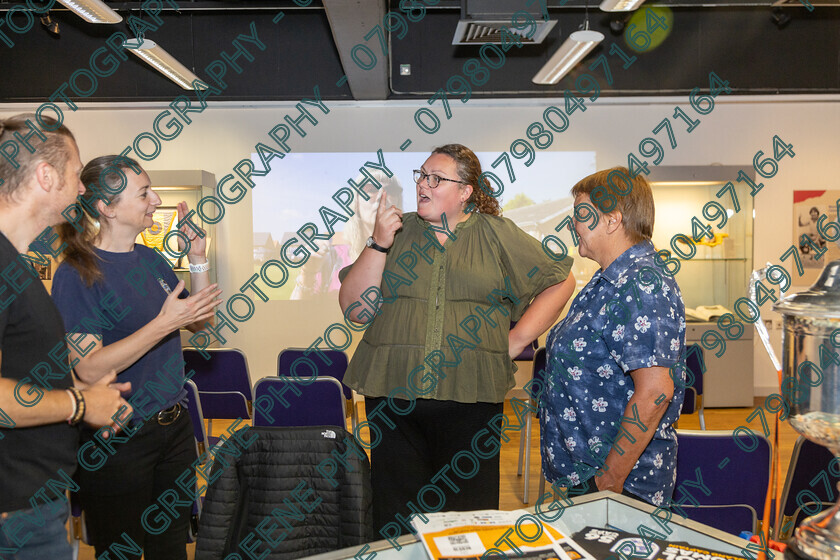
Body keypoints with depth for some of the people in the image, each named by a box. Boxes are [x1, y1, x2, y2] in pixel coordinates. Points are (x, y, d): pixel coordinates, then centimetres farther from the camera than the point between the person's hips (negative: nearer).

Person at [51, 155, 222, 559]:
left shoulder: (152, 259, 5)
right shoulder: (77, 273, -15)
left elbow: (199, 321, 9)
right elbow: (90, 368, -23)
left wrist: (197, 257, -1)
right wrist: (164, 324, -28)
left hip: (174, 425, 7)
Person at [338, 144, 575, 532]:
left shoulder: (496, 234, 6)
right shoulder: (399, 231, 9)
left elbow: (560, 282, 10)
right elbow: (354, 308, 3)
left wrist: (517, 339, 2)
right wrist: (379, 244, -8)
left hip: (470, 397, -1)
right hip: (393, 394, 2)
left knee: (468, 510, 7)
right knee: (395, 514, 10)